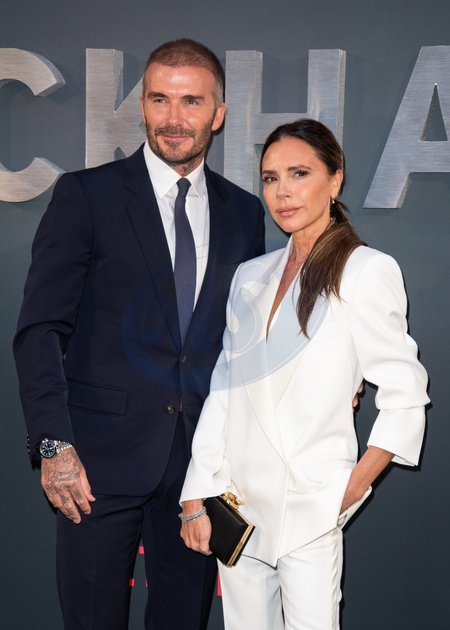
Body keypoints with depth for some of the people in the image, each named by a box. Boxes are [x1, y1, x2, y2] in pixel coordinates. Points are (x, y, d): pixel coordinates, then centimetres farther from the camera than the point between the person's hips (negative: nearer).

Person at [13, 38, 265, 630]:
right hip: (102, 456, -3)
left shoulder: (244, 211, 10)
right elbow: (40, 329, -7)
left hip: (203, 459, 4)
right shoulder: (86, 194, -2)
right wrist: (54, 445, -15)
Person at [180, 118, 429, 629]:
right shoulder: (251, 276, 11)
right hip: (237, 499, 5)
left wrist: (353, 487, -8)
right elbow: (223, 390, 8)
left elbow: (404, 396, -4)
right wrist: (197, 497, 3)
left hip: (310, 506, -4)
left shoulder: (367, 270, -5)